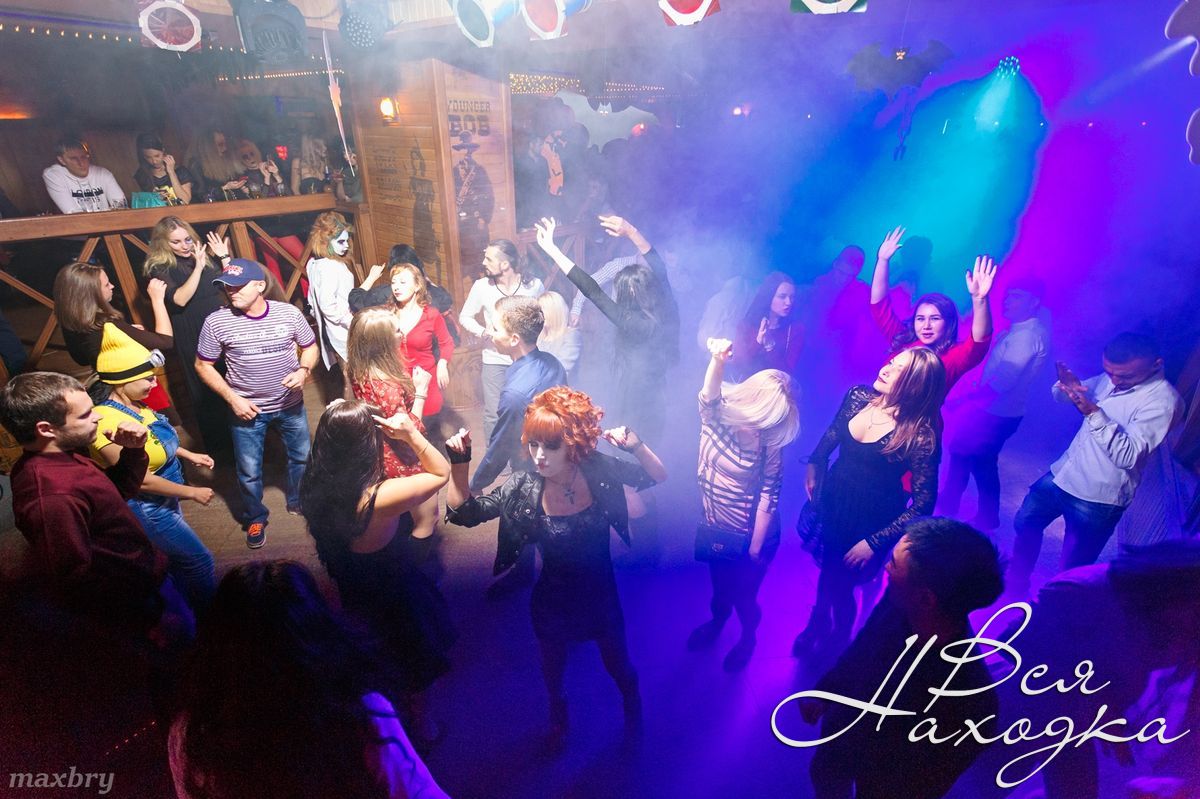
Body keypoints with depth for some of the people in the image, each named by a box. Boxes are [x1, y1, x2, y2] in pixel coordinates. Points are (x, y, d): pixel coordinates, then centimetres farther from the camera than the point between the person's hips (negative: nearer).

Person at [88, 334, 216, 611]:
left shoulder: (135, 405, -6)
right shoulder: (109, 422, -31)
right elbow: (140, 480, -26)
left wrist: (189, 455, 11)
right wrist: (192, 492, -19)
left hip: (164, 500, 8)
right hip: (147, 509, -8)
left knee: (177, 561, 24)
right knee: (199, 562, 6)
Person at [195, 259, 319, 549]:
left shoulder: (289, 313, -11)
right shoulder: (217, 322, -14)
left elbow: (310, 347, 3)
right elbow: (203, 366, -4)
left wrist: (303, 371, -18)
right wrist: (232, 398, -13)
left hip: (290, 404, 2)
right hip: (247, 409, -1)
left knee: (302, 457, 19)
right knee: (249, 471, 10)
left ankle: (298, 502, 46)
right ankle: (255, 518, 36)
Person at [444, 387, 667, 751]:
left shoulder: (601, 472, -25)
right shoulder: (524, 487, -25)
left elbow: (658, 477, -14)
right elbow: (464, 512, -19)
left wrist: (636, 446, -34)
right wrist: (459, 463, -34)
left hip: (600, 594, 0)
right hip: (552, 601, 1)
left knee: (618, 663, 28)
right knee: (553, 667, 30)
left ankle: (632, 704, 64)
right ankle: (558, 714, 66)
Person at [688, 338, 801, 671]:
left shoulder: (769, 439, -23)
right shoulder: (716, 412, -20)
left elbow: (768, 498, -18)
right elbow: (709, 394, -46)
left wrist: (754, 550, -14)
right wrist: (717, 360, -67)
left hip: (751, 534, -3)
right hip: (716, 526, 3)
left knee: (743, 592, 18)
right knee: (718, 581, 27)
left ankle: (749, 635, 51)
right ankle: (717, 620, 60)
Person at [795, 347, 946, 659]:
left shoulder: (920, 435, -27)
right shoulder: (858, 397, -12)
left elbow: (923, 504, -21)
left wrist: (875, 542, -19)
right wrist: (814, 464, 2)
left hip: (870, 522, -4)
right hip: (831, 504, 4)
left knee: (839, 585, 15)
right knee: (826, 571, 25)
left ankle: (836, 643, 49)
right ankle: (817, 625, 56)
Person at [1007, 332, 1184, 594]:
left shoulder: (1162, 401, -20)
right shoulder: (1111, 378, 1)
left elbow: (1127, 457, -28)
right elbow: (1063, 398, 11)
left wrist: (1094, 414, -36)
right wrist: (1067, 386, -13)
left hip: (1099, 498, -7)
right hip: (1062, 475, 8)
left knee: (1072, 569, 7)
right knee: (1025, 522, 21)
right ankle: (1016, 582, 41)